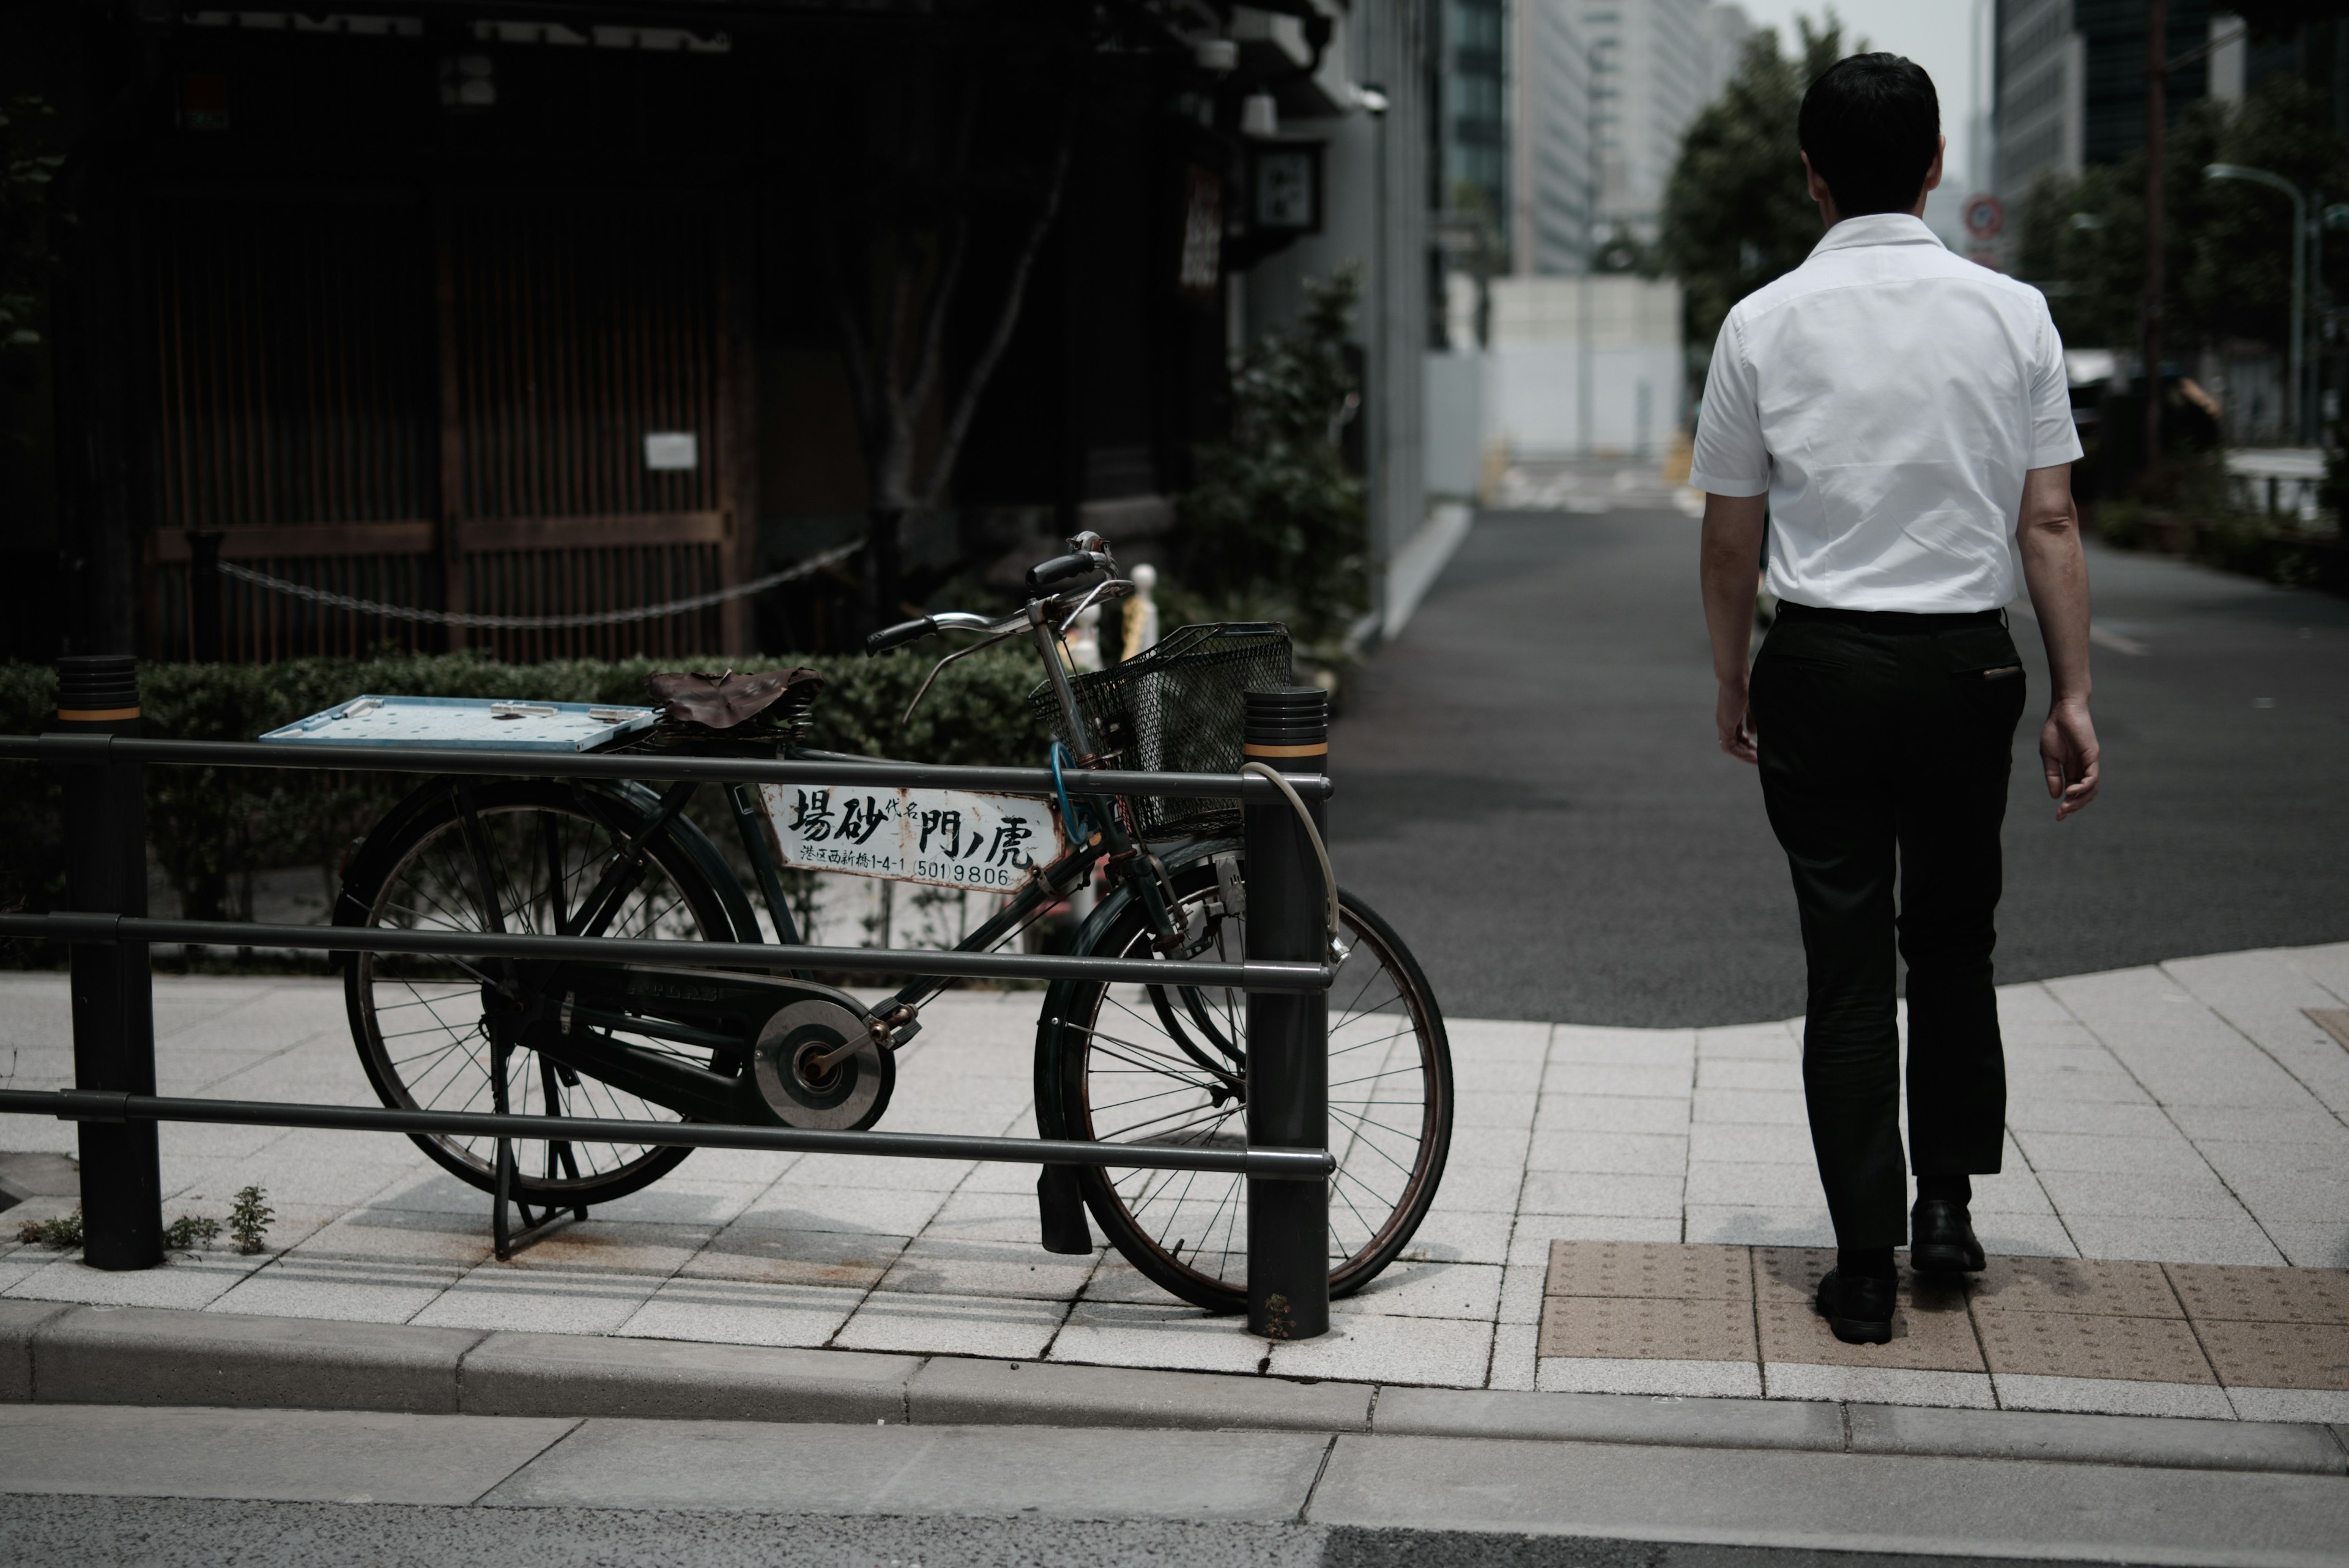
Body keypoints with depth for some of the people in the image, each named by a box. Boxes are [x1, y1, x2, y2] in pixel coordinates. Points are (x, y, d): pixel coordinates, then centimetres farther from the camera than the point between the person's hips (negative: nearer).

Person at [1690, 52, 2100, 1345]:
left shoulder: (1763, 324, -3)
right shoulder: (2011, 314, -2)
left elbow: (1730, 538, 1)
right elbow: (2050, 526, -3)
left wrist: (1732, 684, 14)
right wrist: (2074, 696, 2)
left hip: (1822, 666, -1)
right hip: (1968, 660, 1)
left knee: (1848, 965, 5)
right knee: (1954, 943, 20)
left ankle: (1864, 1268, 8)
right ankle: (1947, 1201, 20)